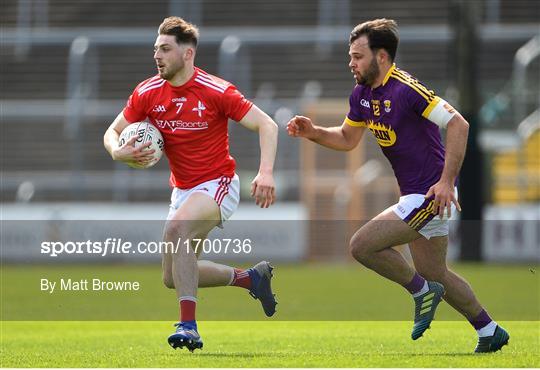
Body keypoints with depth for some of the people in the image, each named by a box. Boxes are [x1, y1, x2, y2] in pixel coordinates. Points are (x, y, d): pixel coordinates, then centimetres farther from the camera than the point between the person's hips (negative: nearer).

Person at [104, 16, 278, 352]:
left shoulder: (215, 91, -17)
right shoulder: (148, 93, -3)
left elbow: (267, 125, -16)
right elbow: (113, 132, 7)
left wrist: (266, 172, -31)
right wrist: (120, 152, -17)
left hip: (218, 184, -7)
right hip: (183, 191, 7)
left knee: (176, 228, -36)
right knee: (173, 278, 7)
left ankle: (189, 326, -37)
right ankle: (251, 277, 28)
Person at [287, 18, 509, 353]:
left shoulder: (406, 89, -20)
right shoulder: (362, 94, 7)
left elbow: (458, 124, -23)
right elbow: (347, 139, 22)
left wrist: (447, 181, -26)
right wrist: (312, 132, 3)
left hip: (431, 194, -10)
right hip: (415, 195, 10)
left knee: (362, 245, -15)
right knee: (435, 274, 17)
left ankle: (422, 291, 3)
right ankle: (490, 331, 29)